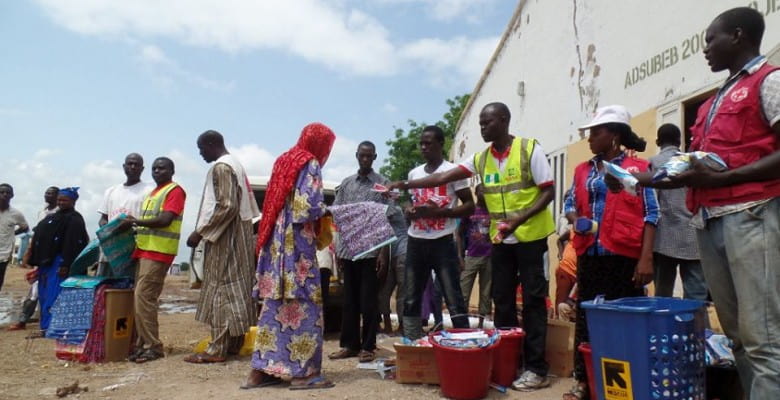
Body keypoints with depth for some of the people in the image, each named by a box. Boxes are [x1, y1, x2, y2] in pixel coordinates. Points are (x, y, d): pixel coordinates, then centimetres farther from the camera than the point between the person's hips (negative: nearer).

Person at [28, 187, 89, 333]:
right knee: (44, 295, 11)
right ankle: (46, 325, 19)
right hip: (47, 261, 10)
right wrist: (38, 262, 17)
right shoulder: (55, 217, 19)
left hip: (59, 262, -10)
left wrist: (65, 265, -24)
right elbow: (42, 239, 21)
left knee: (52, 296, -8)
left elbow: (72, 244, -19)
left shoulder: (74, 219, -10)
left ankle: (49, 327, -5)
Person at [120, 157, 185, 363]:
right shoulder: (152, 194, 24)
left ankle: (153, 346, -9)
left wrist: (135, 221, -11)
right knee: (140, 297, 7)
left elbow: (165, 220, -16)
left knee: (144, 296, -14)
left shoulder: (175, 191, -4)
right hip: (144, 249, 9)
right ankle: (142, 344, 13)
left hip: (159, 252, -9)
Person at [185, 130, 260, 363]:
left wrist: (200, 232, -18)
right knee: (235, 287, 11)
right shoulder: (234, 164, 18)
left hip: (225, 238, -10)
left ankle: (218, 348, -6)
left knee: (220, 288, -8)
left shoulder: (221, 167, -13)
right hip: (237, 235, 10)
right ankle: (234, 343, 18)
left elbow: (226, 206, -22)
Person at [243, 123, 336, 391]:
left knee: (275, 303, 9)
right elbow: (310, 206, -17)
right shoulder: (310, 165, -6)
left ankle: (261, 369, 12)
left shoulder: (284, 161, 19)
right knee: (303, 303, -4)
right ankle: (303, 371, 0)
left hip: (276, 241, 8)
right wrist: (325, 211, 3)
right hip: (297, 242, -8)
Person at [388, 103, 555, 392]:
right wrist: (407, 184, -13)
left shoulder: (530, 149, -9)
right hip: (500, 239, 5)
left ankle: (537, 368, 7)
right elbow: (444, 177, -2)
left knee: (533, 299, 0)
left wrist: (519, 219, -23)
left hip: (531, 236, -5)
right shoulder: (481, 158, 4)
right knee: (502, 300, 9)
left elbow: (549, 191, -10)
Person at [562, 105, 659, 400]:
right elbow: (570, 204, 20)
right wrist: (575, 219, -4)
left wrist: (646, 257, -11)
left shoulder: (638, 168, 0)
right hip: (590, 255, 5)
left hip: (626, 256, -4)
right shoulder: (583, 170, 13)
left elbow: (650, 214, -3)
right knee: (586, 317, 8)